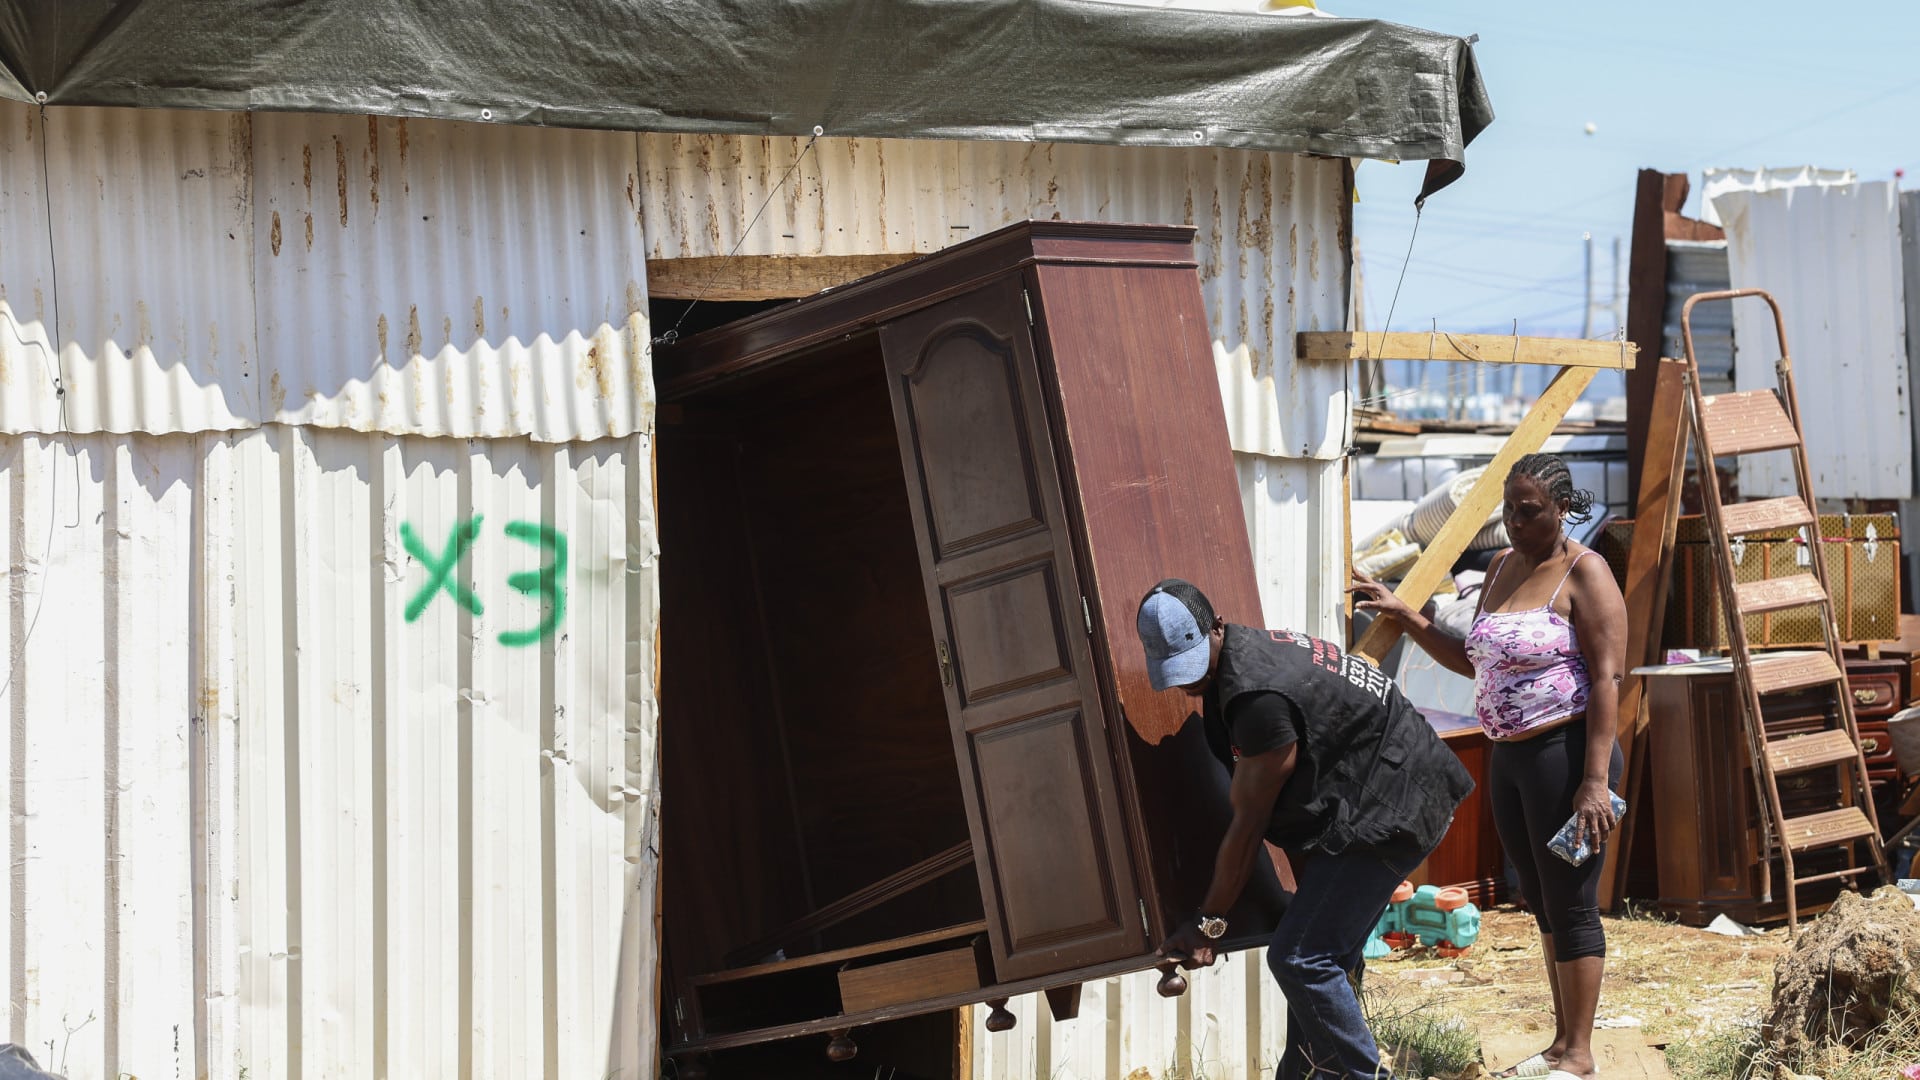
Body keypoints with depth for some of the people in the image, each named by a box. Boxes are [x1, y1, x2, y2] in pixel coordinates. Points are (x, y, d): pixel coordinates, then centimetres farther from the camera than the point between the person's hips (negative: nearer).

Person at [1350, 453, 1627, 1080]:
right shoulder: (1502, 569, 14)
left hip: (1565, 753, -8)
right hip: (1508, 757, 8)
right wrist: (1405, 617, 11)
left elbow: (1605, 679, -16)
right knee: (1543, 904, 14)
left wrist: (1595, 779, -22)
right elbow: (1472, 662, 22)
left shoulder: (1583, 574, -10)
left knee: (1571, 905, -3)